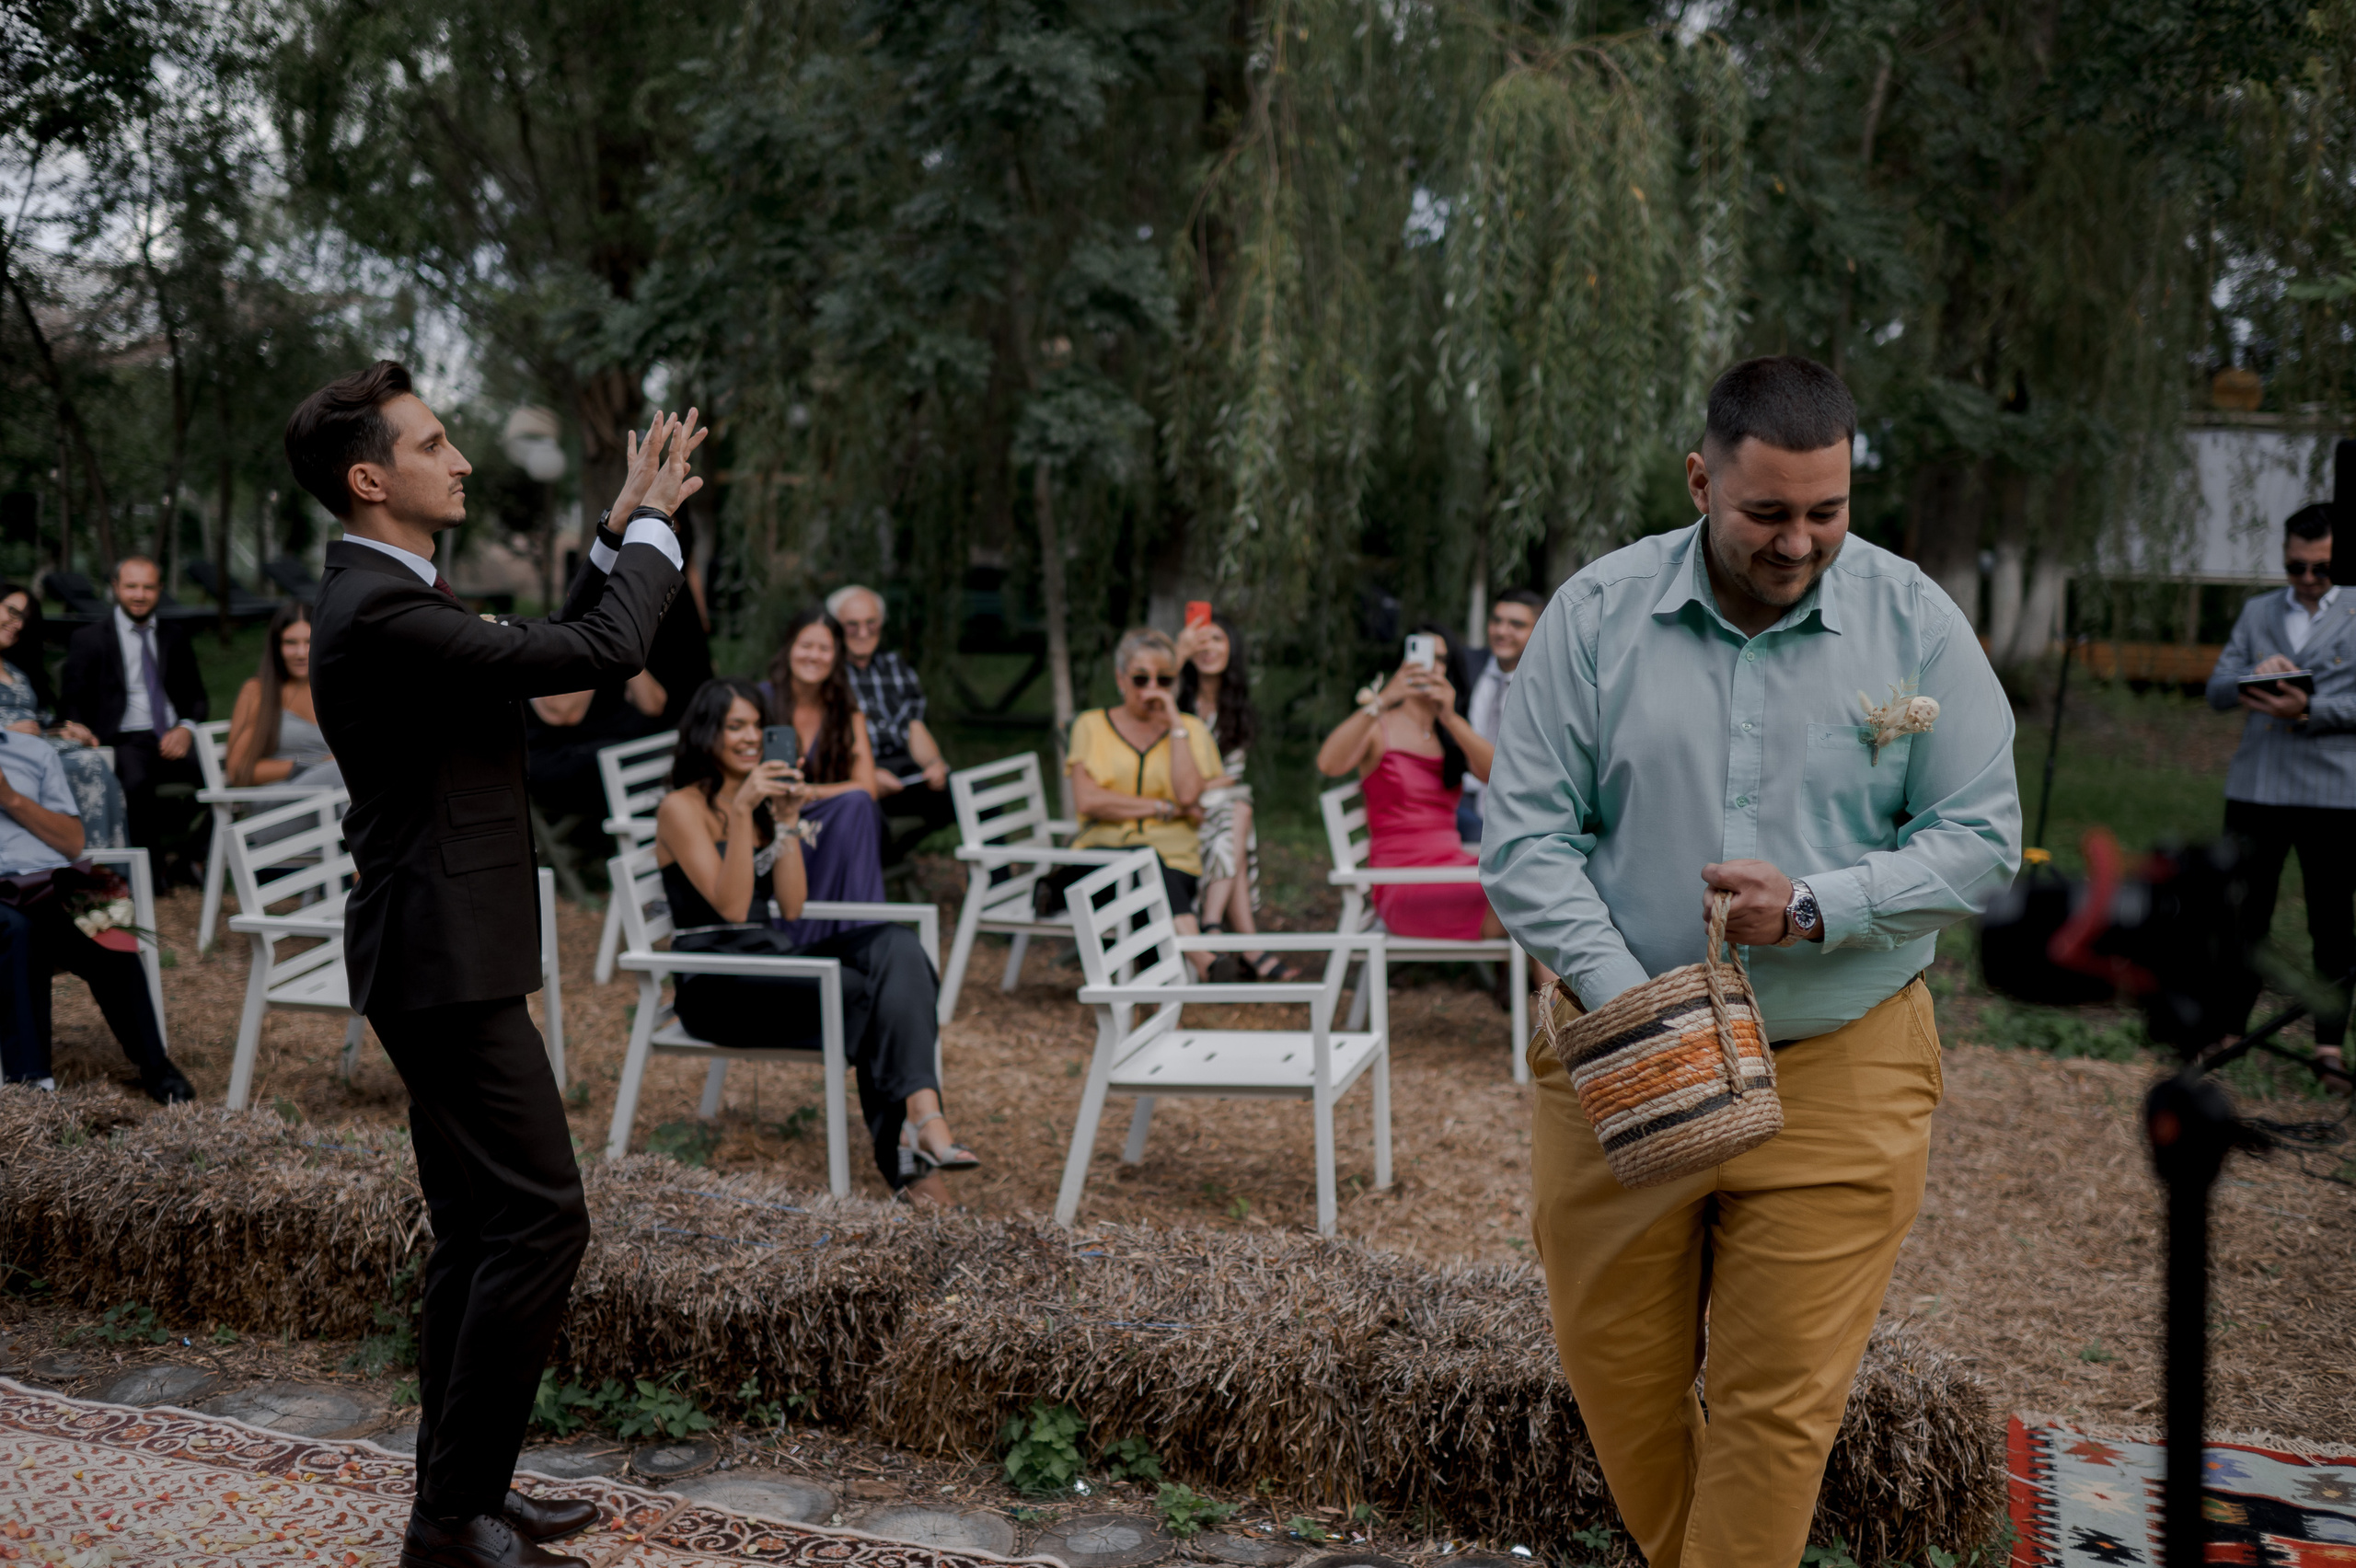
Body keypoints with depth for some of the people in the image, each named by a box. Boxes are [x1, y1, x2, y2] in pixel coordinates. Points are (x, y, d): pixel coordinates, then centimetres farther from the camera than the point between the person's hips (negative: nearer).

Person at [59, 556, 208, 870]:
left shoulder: (175, 636, 19)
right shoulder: (88, 639, 9)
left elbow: (196, 696, 18)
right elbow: (74, 705, 6)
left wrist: (186, 729, -5)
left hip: (173, 739, 3)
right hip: (124, 741, -3)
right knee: (136, 780, -38)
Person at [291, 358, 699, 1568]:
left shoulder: (390, 596, 13)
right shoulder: (379, 613, -20)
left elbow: (548, 653, 21)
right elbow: (604, 653, -22)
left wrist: (619, 534, 14)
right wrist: (650, 525, -7)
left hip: (444, 956, 11)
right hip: (446, 961, -11)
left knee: (481, 1230, 14)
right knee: (540, 1217, -9)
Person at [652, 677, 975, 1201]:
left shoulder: (764, 801, 17)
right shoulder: (681, 808, -4)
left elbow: (792, 906, 6)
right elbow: (731, 907, -16)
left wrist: (787, 820, -4)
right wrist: (742, 811, -22)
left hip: (777, 954, 6)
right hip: (716, 984, -6)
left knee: (896, 945, -23)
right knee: (864, 992, -27)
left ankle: (923, 1116, -40)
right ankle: (905, 1158, -21)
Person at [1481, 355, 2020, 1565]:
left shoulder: (1916, 623, -2)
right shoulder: (1593, 616, -3)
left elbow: (1982, 838, -1)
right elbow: (1525, 838, -4)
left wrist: (1818, 906, -17)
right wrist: (1623, 998, -16)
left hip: (1837, 1070, -1)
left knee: (1780, 1401, 2)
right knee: (1617, 1374, 14)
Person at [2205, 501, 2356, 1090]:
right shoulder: (2257, 613, 14)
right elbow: (2217, 689, 8)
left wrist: (2307, 710, -20)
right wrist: (2254, 676, -13)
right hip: (2255, 788, 3)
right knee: (2245, 915, 8)